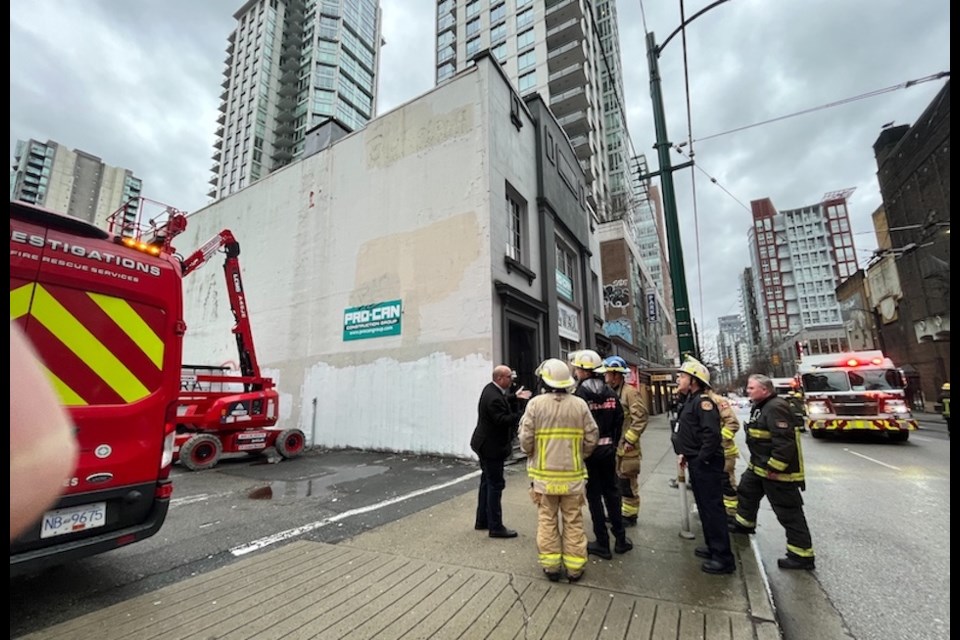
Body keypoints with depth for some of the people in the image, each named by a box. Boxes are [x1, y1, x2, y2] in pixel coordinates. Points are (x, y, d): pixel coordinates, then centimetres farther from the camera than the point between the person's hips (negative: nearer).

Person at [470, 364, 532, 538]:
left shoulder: (491, 389, 4)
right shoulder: (494, 397, -27)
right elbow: (502, 420, -30)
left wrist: (515, 398, 6)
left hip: (486, 445, 11)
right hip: (491, 447, -11)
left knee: (487, 482, 19)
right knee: (495, 485, 0)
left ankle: (482, 521, 32)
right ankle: (495, 527, 12)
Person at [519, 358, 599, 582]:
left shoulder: (535, 404, -11)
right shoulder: (580, 404, -7)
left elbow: (526, 440, -10)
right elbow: (591, 438, -2)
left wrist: (532, 455, 11)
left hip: (544, 474, -1)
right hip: (573, 474, 1)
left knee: (547, 520, 13)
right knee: (573, 521, 14)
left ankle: (551, 565, 22)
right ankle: (574, 567, 24)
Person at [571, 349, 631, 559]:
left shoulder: (580, 394, -18)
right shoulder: (610, 392, 0)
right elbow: (619, 420, 4)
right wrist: (613, 443, 14)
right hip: (608, 449, 5)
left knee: (594, 495, 6)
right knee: (611, 491, 18)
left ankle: (603, 544, 15)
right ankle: (620, 539, 27)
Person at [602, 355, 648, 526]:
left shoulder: (630, 392, -14)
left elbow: (640, 418, -19)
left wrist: (630, 439, -19)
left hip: (625, 447, -8)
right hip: (612, 446, 8)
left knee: (627, 483, 4)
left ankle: (629, 515, 19)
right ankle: (617, 511, 32)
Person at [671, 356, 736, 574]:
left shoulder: (703, 401, -18)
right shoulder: (689, 401, 13)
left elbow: (712, 434, -27)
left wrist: (701, 459, -21)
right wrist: (685, 453, 11)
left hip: (706, 464, -10)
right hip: (696, 463, 10)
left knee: (713, 508, -2)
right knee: (704, 506, 19)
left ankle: (724, 558, 9)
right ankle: (713, 547, 33)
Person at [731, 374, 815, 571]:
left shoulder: (776, 408, -24)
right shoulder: (761, 407, 10)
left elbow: (785, 442, -29)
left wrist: (774, 468, -25)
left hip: (777, 470, -11)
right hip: (759, 466, 11)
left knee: (789, 512, -1)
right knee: (746, 491, 26)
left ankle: (802, 555, 10)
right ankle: (745, 523, 46)